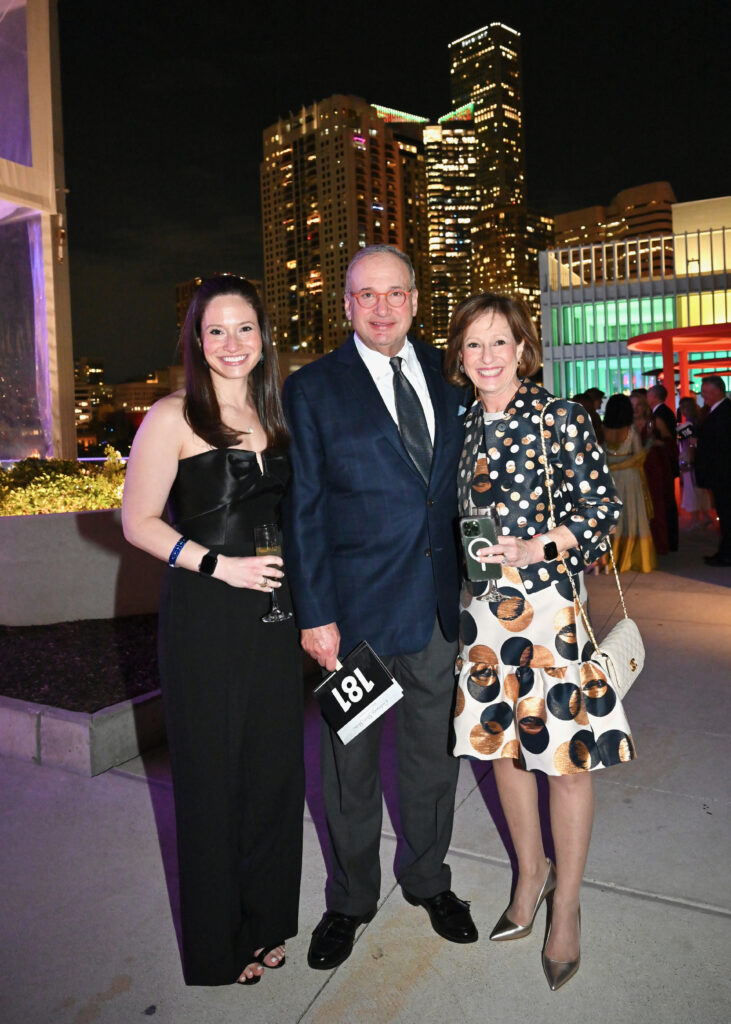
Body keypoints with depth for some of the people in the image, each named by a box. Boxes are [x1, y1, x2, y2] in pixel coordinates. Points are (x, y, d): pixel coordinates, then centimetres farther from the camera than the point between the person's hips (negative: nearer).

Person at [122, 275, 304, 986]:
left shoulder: (273, 416, 10)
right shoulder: (173, 417, -8)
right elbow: (139, 522, -9)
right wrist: (220, 565, -17)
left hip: (271, 613, 6)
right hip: (203, 616, -5)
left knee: (273, 766, 14)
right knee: (212, 773, 8)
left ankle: (264, 920, 37)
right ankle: (217, 943, 31)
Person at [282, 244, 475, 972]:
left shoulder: (443, 375, 6)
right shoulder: (314, 388, -5)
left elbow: (455, 482, 11)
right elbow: (303, 508, -8)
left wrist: (464, 580, 6)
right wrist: (315, 615, -12)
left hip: (437, 604, 4)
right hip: (356, 610, -3)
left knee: (432, 754, 19)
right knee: (350, 767, 13)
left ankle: (428, 879, 44)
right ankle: (349, 899, 38)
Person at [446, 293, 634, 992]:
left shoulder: (558, 417, -7)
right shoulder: (467, 424, 8)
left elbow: (604, 506, -7)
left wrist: (536, 548, -18)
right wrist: (474, 559, 8)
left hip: (547, 604, -5)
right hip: (482, 607, 6)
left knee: (566, 754, 6)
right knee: (501, 744, 16)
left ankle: (565, 904, 28)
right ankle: (530, 874, 40)